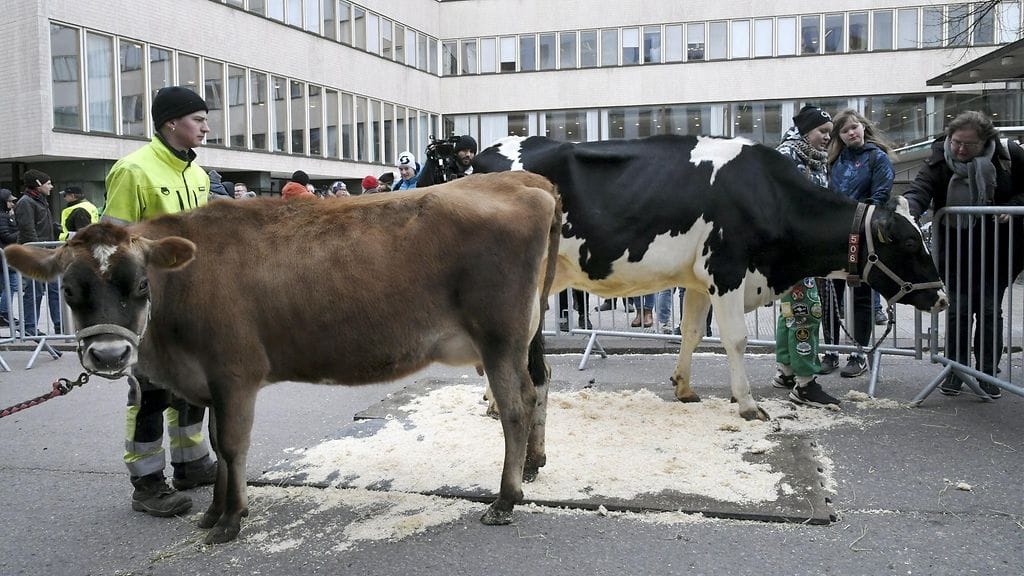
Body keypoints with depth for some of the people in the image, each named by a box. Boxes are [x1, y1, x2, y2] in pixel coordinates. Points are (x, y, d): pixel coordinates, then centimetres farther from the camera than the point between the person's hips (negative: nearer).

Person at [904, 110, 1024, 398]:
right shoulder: (939, 161, -12)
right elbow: (920, 190, -27)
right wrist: (907, 211, -48)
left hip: (996, 251, 0)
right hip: (956, 252, 0)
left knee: (990, 310, 5)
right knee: (958, 309, 4)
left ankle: (987, 374, 16)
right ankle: (956, 371, 17)